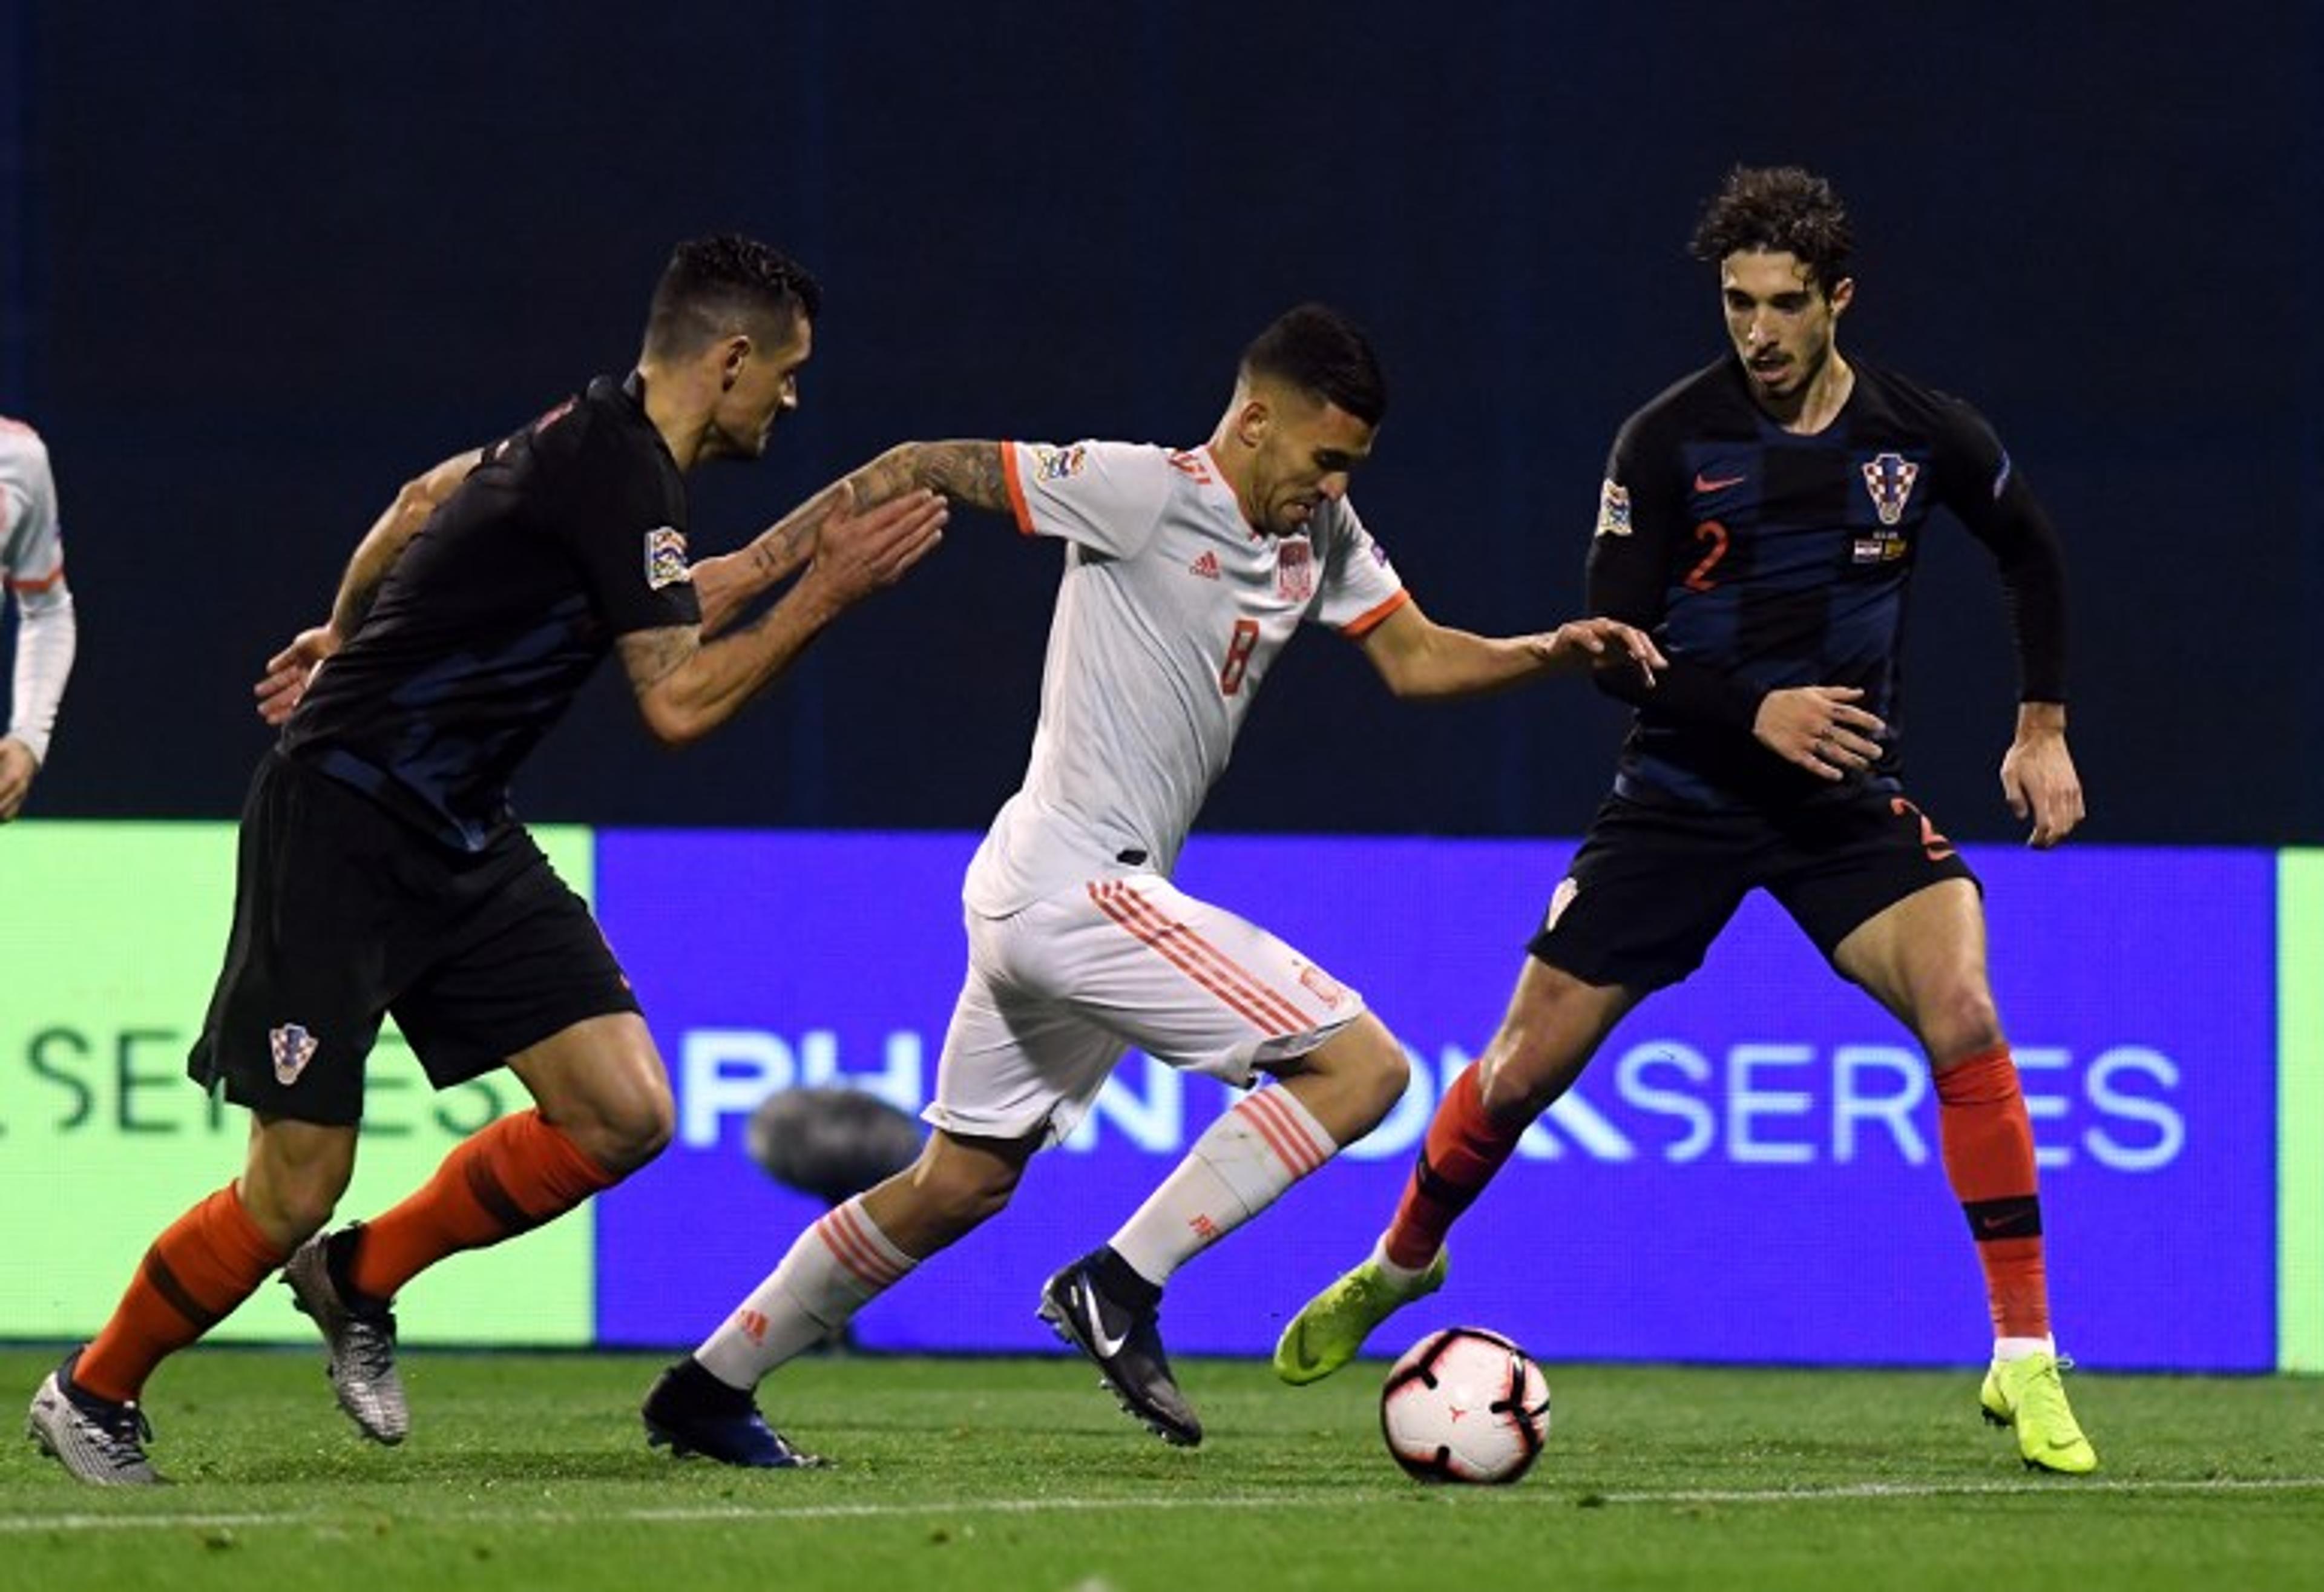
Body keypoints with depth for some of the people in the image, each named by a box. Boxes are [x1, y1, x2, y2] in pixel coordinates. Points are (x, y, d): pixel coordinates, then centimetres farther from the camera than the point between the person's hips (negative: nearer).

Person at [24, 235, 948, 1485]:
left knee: (624, 1115, -5)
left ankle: (361, 1281, 14)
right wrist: (827, 591, -16)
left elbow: (426, 500, 25)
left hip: (460, 841, 9)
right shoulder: (621, 473, -20)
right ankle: (92, 1396, 16)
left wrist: (347, 636, 36)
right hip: (340, 831, -9)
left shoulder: (595, 440, 9)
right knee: (294, 1192, -6)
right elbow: (678, 704, -23)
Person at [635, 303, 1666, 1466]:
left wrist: (1554, 652, -2)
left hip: (1038, 898, 10)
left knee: (958, 1184, 18)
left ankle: (709, 1388, 25)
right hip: (1076, 886, -10)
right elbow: (919, 472, -10)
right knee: (1362, 1067, -13)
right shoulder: (1145, 492, -13)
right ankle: (1120, 1288, -13)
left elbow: (1416, 658, 15)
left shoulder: (1319, 534, 12)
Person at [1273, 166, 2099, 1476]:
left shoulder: (1924, 436, -6)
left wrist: (2044, 728, 9)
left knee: (1963, 1013, -26)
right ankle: (1402, 1262, 34)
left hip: (1851, 795, 0)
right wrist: (1756, 712, -23)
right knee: (1525, 1068, 2)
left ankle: (2027, 1359, -18)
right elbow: (1612, 643, -9)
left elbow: (2033, 553, 14)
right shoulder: (1668, 443, -11)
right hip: (1683, 792, 0)